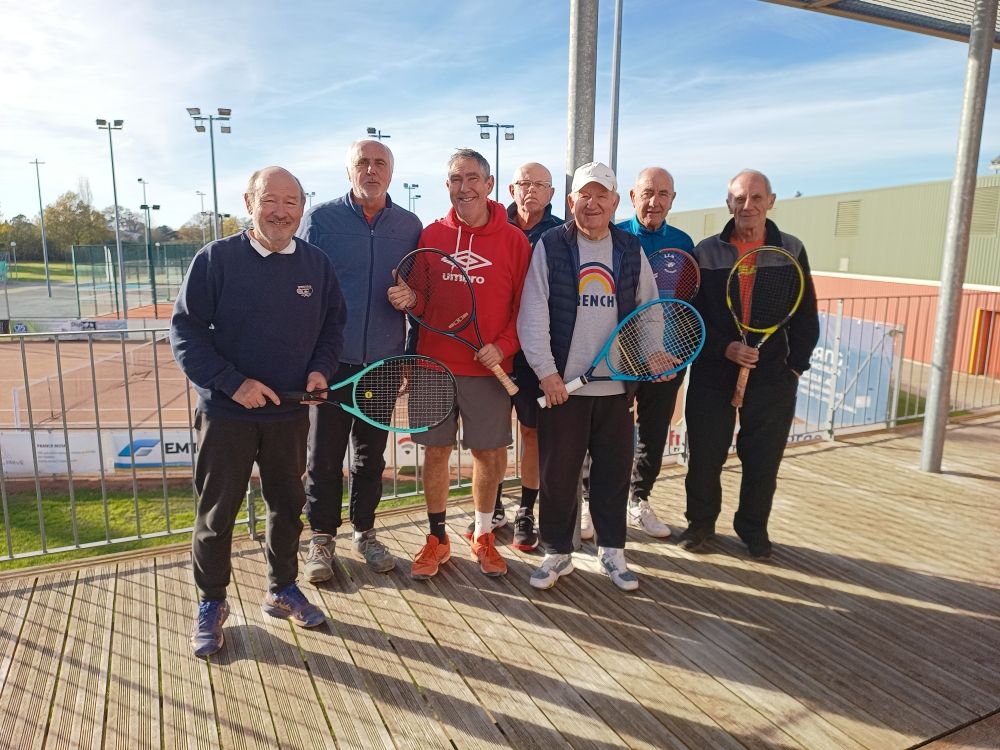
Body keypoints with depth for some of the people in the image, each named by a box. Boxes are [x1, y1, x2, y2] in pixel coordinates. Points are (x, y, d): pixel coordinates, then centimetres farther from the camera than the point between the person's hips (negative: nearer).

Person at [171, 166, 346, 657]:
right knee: (216, 513, 9)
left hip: (290, 414, 3)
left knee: (287, 506, 16)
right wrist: (232, 382, -18)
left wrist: (321, 368, -7)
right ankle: (211, 604, 30)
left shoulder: (317, 263, 2)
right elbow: (185, 330, -9)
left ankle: (282, 590, 36)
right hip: (226, 414, -3)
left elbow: (332, 324, 11)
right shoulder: (216, 259, -9)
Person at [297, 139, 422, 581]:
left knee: (371, 456, 14)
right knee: (325, 455, 6)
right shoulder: (320, 219, -2)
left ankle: (364, 531, 30)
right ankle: (322, 537, 24)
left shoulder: (410, 226, 5)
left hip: (384, 362, 2)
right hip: (331, 361, -2)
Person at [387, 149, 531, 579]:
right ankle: (437, 539, 25)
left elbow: (525, 305, 0)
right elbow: (419, 298, 12)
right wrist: (407, 298, -11)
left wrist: (503, 346, -13)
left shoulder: (513, 239, 0)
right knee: (436, 451, 8)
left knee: (489, 453, 8)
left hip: (488, 367, -1)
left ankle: (483, 536, 28)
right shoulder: (430, 235, 5)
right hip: (434, 364, 2)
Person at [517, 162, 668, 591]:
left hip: (616, 385, 3)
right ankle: (557, 552, 23)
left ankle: (611, 551, 28)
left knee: (614, 472, 11)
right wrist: (546, 371, -13)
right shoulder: (550, 246, -2)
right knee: (557, 474, 5)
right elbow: (533, 314, -7)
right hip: (561, 384, -3)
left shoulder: (631, 250, 9)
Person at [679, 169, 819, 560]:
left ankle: (753, 527, 29)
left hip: (772, 377, 1)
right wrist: (725, 349, -15)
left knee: (763, 459, 8)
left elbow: (805, 317, 6)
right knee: (704, 455, 7)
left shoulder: (791, 250, 3)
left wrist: (795, 366, 0)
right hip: (712, 373, 0)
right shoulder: (706, 252, 0)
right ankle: (700, 521, 27)